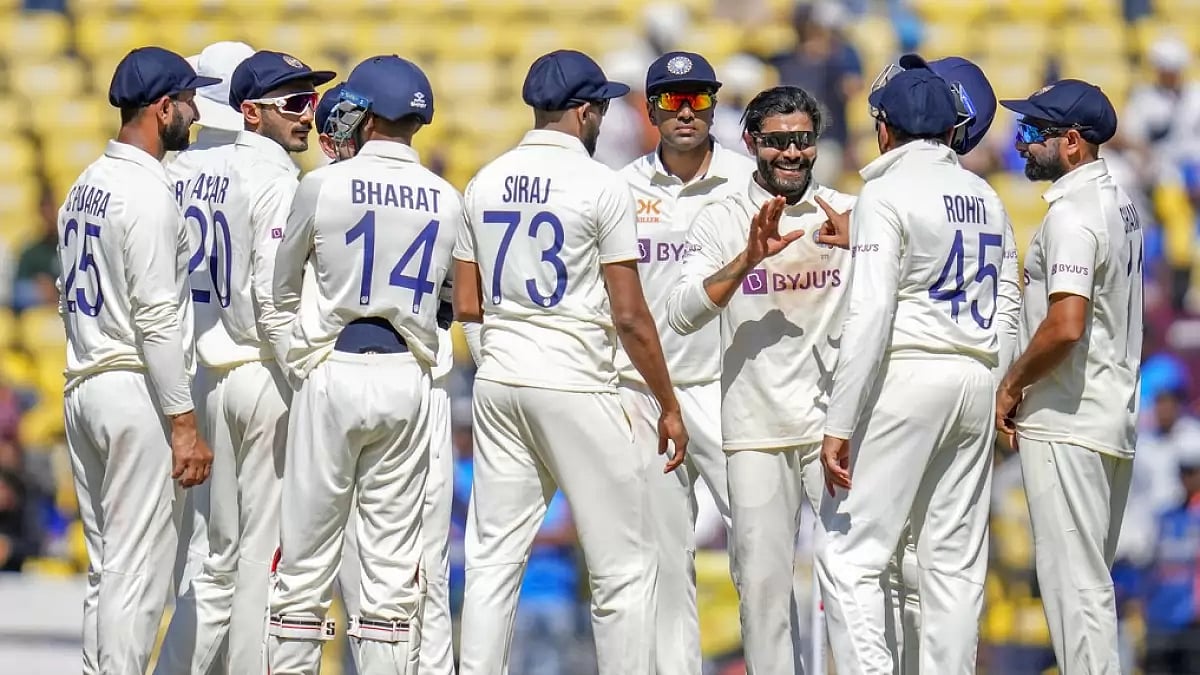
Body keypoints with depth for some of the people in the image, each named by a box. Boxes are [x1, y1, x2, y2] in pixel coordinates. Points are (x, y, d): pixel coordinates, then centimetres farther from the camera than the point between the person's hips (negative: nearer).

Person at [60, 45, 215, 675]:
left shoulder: (85, 186, 14)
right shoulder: (147, 192, -14)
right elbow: (157, 320, -19)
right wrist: (185, 425, -18)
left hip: (81, 387, 9)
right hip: (136, 392, -9)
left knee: (106, 567, 12)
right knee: (139, 569, -7)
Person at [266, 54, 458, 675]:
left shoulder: (323, 185, -4)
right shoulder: (446, 202, 4)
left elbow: (282, 289, 8)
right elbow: (453, 301, 11)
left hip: (332, 374, -3)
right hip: (407, 379, 3)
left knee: (306, 561, 2)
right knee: (393, 567, 4)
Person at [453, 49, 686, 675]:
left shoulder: (484, 183, 9)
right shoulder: (600, 184, -8)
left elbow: (466, 306, 10)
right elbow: (629, 316, -10)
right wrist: (668, 406, -1)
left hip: (498, 382, 6)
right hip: (576, 387, -6)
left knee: (492, 561, 7)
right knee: (624, 569, 1)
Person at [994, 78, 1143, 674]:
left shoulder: (1072, 212, -16)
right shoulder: (1118, 203, 14)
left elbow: (1066, 325, -26)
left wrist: (1011, 386, -12)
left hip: (1066, 424, -10)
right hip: (1114, 420, 10)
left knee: (1072, 580, -8)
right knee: (1089, 580, 14)